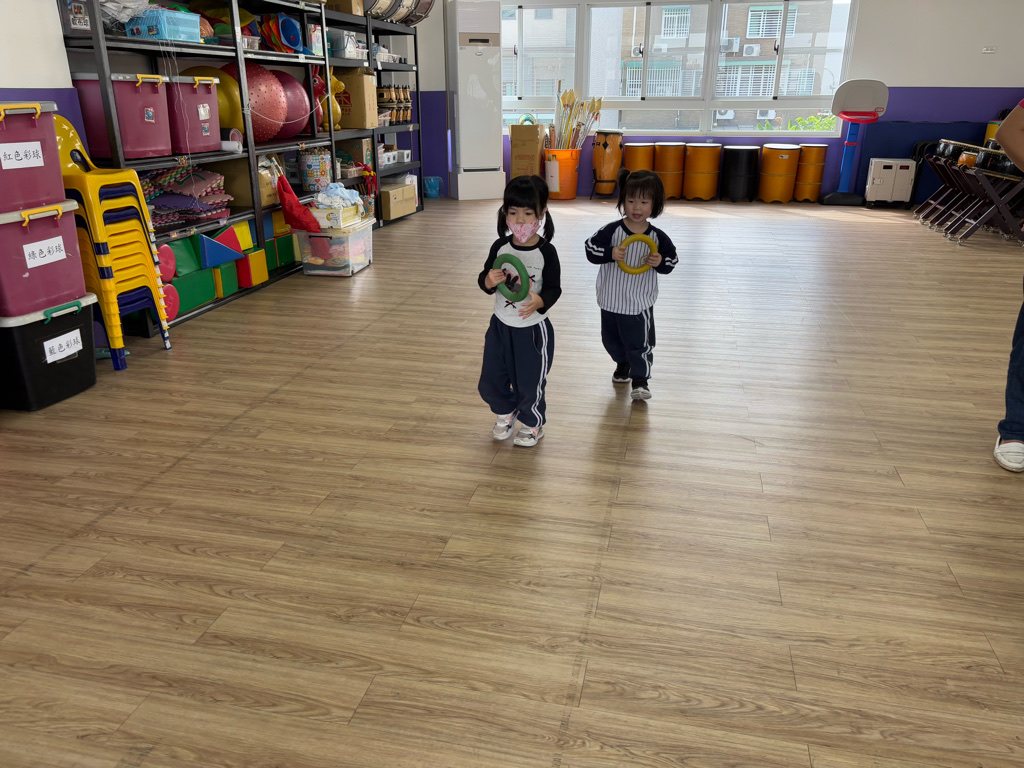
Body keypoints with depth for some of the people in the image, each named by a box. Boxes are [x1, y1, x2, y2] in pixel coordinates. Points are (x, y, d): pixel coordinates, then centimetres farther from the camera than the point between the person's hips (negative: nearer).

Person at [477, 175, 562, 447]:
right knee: (490, 382, 13)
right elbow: (484, 280, 2)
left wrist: (540, 301, -33)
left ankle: (532, 423, 37)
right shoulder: (500, 247, -5)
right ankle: (506, 411, 44)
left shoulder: (546, 252, -15)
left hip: (533, 328, -4)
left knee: (529, 382, 9)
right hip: (500, 325, 4)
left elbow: (554, 288, -12)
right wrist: (489, 280, -22)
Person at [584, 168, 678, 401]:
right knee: (611, 339, 21)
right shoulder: (612, 230, -11)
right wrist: (610, 253, -26)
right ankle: (623, 364, 49)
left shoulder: (657, 237, -7)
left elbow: (671, 259, 2)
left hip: (640, 302, -2)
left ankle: (640, 379, 20)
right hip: (611, 299, 2)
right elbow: (591, 249, -10)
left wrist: (661, 262, -19)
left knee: (639, 342, 2)